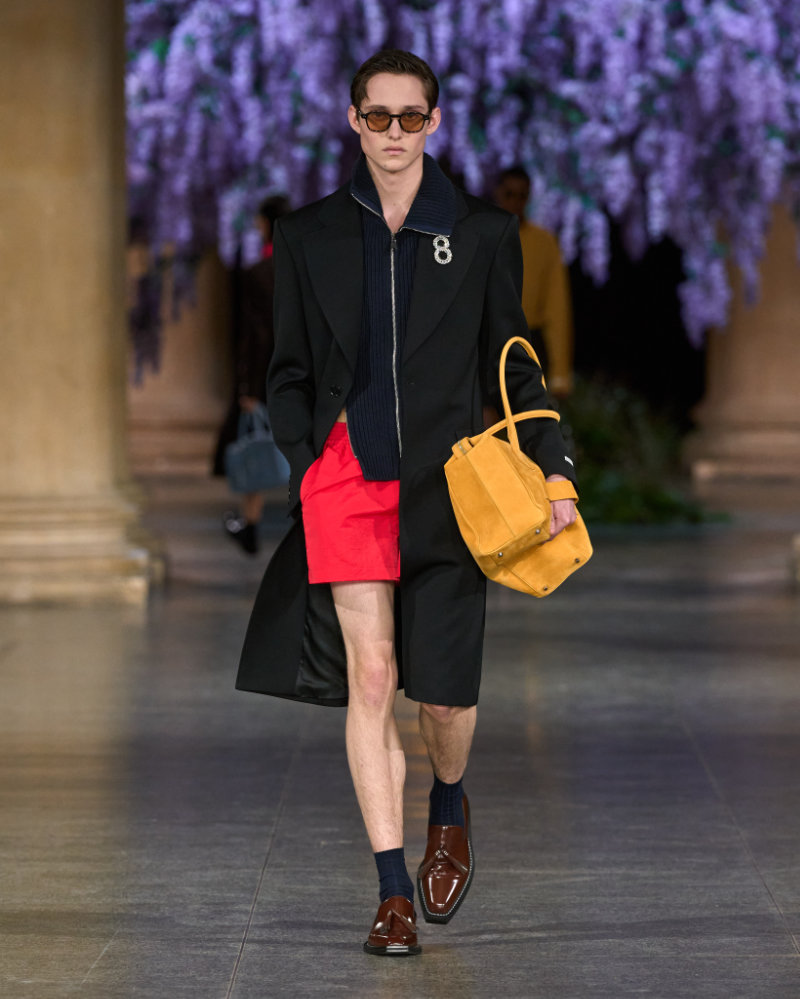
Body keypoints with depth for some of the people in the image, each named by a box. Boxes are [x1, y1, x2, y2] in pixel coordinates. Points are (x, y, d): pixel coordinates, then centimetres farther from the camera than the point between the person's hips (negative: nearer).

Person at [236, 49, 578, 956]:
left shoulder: (483, 234, 7)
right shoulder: (308, 236, 9)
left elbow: (512, 365, 9)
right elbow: (291, 374, 14)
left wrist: (553, 470, -1)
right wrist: (308, 464, 0)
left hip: (447, 481, 0)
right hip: (345, 474, 0)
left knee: (444, 691, 1)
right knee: (371, 674, -10)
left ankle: (448, 808, 36)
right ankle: (394, 893, -4)